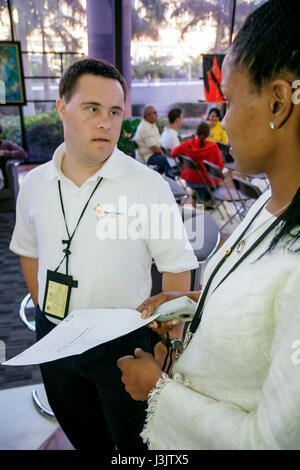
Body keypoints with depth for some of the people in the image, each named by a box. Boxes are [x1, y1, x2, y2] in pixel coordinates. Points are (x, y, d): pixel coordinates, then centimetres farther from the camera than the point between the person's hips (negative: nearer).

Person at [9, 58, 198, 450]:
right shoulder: (34, 184, -3)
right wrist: (47, 315, 9)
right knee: (83, 436, 28)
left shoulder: (149, 185, -16)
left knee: (134, 440, 19)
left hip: (125, 343, -4)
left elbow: (177, 271, -12)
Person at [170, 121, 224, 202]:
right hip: (208, 181, -3)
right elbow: (220, 166, -12)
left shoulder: (188, 143, -12)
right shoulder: (213, 146, -18)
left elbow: (173, 153, 3)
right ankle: (206, 198, 33)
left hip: (190, 181, 3)